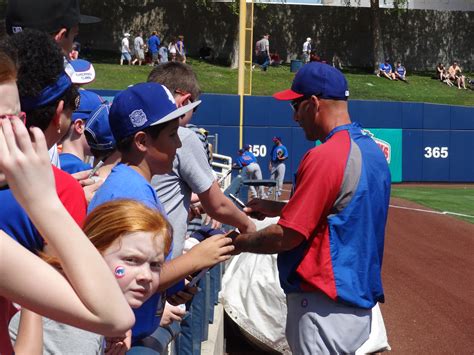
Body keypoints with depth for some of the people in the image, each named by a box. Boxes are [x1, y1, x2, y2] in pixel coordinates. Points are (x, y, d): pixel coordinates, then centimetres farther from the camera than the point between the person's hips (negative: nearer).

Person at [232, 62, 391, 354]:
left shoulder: (325, 157, -20)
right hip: (361, 303, 9)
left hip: (324, 307, -9)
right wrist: (277, 208, 18)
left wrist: (238, 243, -2)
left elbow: (287, 237, -19)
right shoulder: (374, 152, 8)